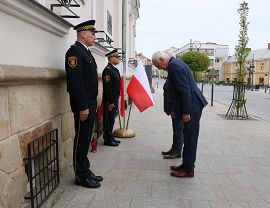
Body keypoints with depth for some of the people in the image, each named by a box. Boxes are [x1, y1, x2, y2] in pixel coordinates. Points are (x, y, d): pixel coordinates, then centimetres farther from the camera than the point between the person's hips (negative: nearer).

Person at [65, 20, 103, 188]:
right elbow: (75, 82, -20)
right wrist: (83, 107, -22)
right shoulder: (75, 51, -12)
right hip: (83, 106, -9)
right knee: (81, 140, 1)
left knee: (85, 139, 16)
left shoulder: (86, 52, 17)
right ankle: (81, 176, 15)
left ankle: (85, 171, 28)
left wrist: (92, 105, 15)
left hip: (90, 104, 9)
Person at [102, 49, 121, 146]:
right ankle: (107, 139, 10)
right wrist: (110, 102, -22)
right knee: (108, 120, 0)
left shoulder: (114, 69, 15)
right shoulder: (108, 70, -16)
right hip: (110, 101, -9)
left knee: (111, 119, 15)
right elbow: (107, 88, -21)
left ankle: (110, 137, 26)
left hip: (114, 100, 9)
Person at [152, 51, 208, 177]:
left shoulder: (174, 66, -16)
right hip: (192, 105, 10)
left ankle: (188, 169, 13)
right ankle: (186, 165, 29)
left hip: (192, 106, -10)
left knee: (190, 138, 0)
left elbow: (185, 90, -22)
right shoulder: (176, 63, 15)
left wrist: (186, 112, -19)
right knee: (188, 137, 16)